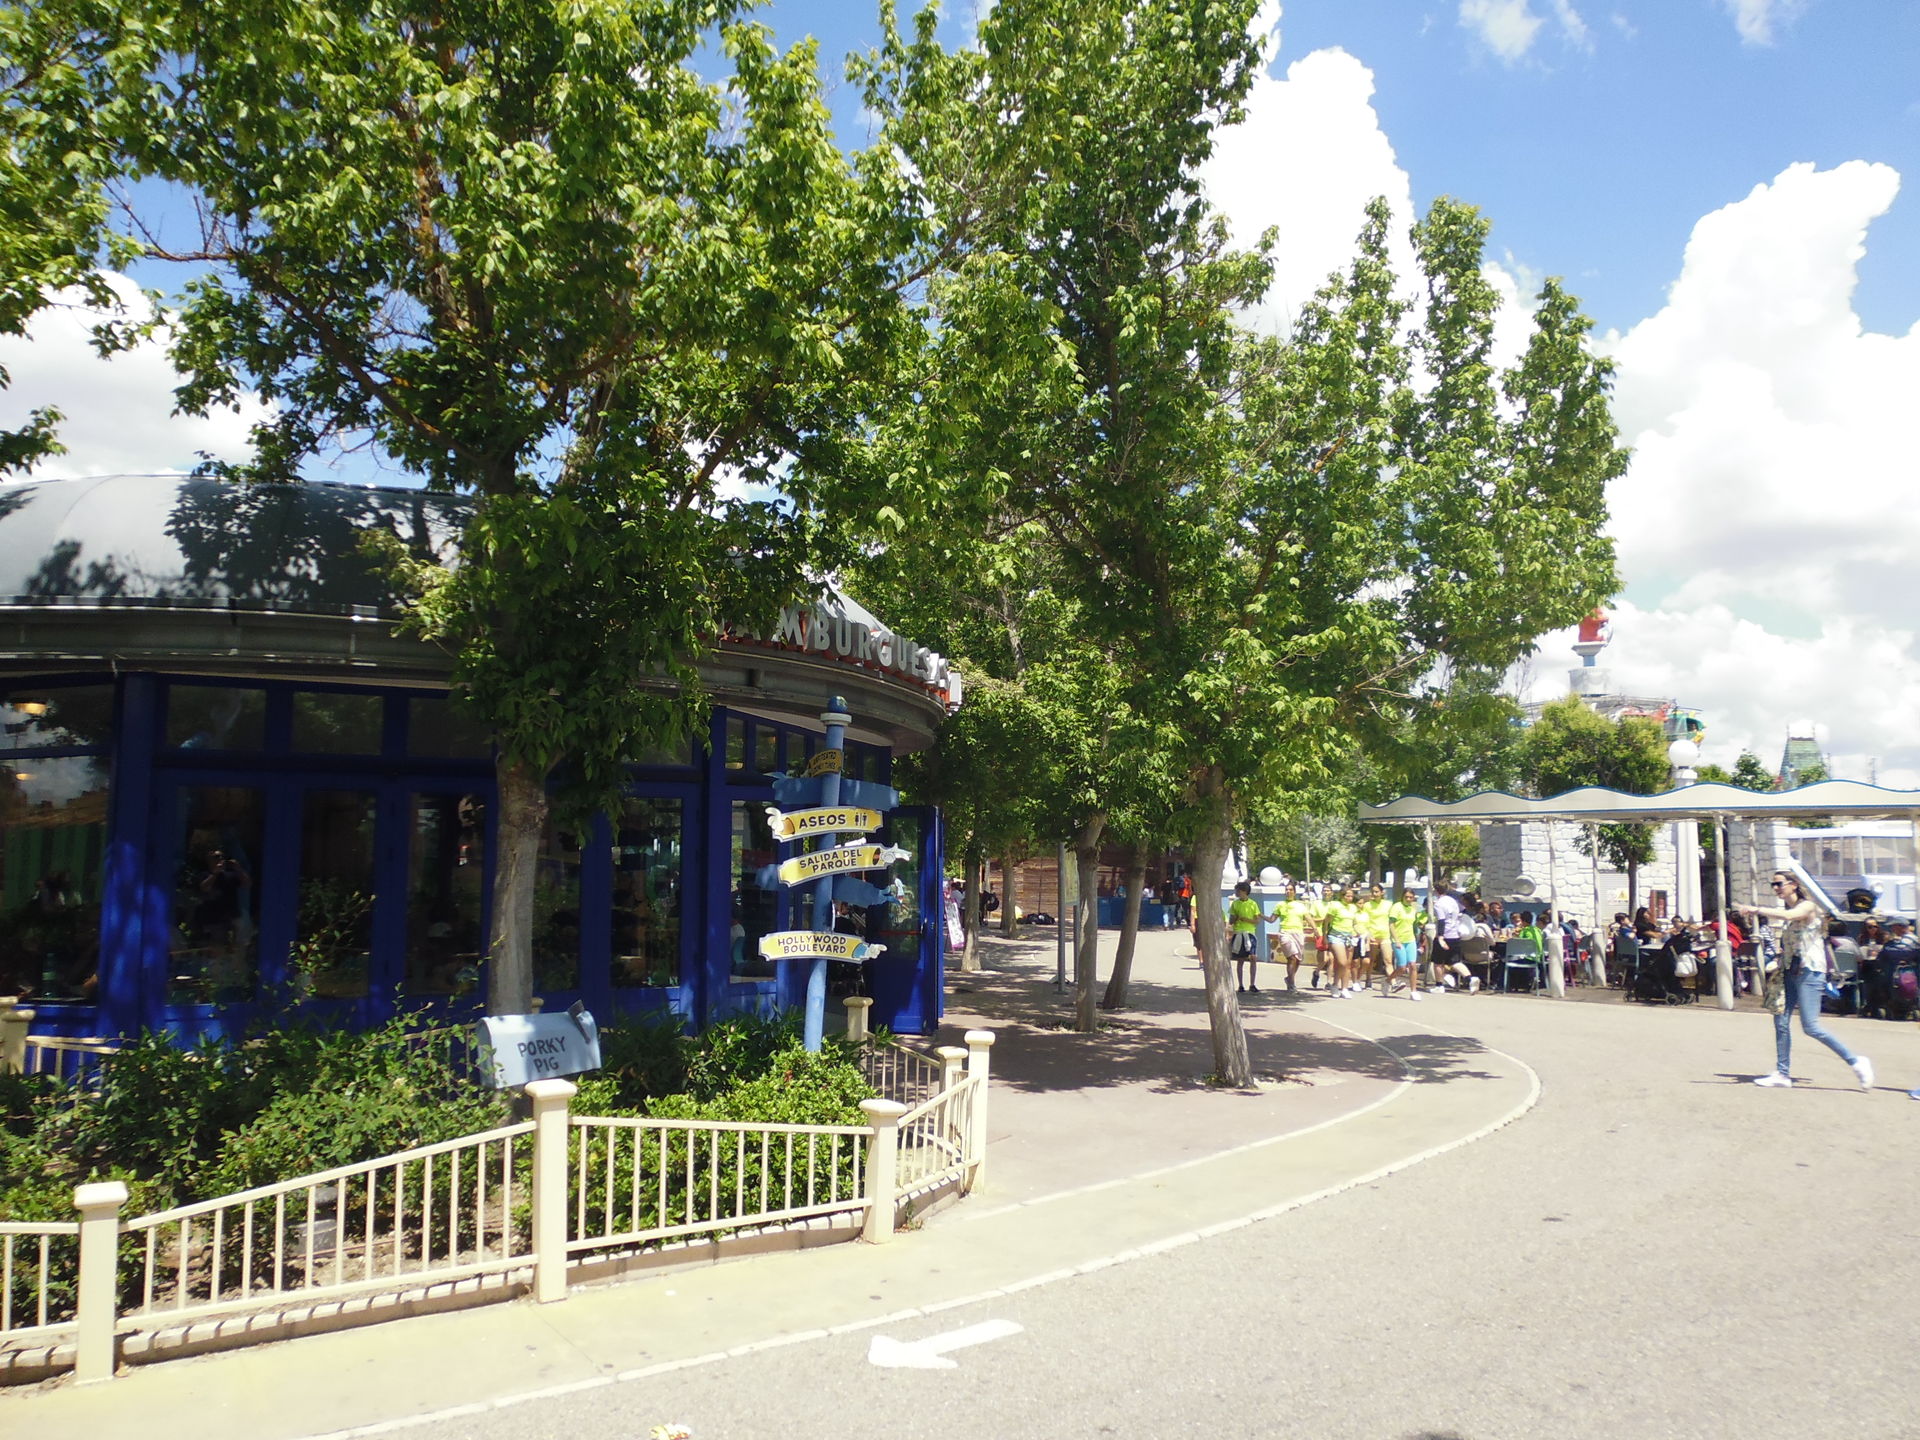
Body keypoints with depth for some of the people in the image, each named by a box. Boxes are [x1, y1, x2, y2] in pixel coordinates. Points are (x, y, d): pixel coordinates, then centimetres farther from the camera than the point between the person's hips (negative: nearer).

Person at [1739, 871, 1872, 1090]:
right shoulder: (1784, 908, 15)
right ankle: (1782, 1074, 6)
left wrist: (1757, 909, -31)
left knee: (1810, 1026, -12)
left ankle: (1856, 1062, 1)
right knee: (1781, 1021, 2)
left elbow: (1789, 915, -30)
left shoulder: (1807, 905, -8)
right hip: (1790, 971, 8)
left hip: (1809, 971, -8)